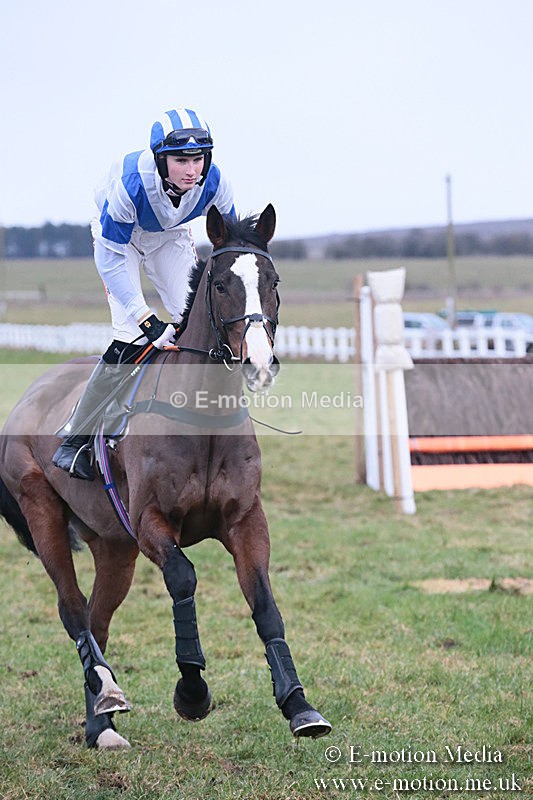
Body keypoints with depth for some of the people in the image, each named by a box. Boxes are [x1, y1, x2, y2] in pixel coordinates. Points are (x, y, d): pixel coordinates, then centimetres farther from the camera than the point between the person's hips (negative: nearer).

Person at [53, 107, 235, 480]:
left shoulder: (215, 184, -29)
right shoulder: (129, 183, -40)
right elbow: (110, 258, -33)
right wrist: (146, 319, -40)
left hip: (171, 236, 4)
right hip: (121, 236, -4)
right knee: (130, 337, -17)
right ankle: (76, 436, -6)